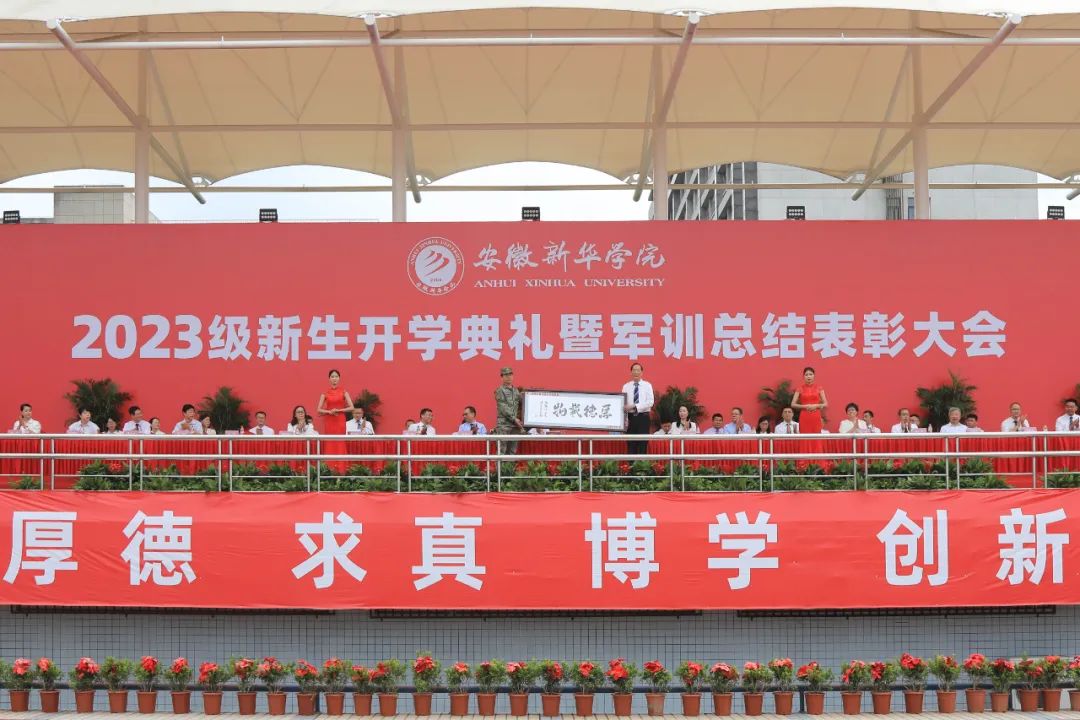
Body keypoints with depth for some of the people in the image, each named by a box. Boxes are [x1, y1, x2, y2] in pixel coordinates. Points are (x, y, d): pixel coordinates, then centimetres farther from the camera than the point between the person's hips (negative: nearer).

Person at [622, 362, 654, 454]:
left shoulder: (647, 385, 3)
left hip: (643, 417, -1)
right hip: (631, 417, 1)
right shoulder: (626, 386, 6)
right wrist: (625, 419, -10)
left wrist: (635, 406, -18)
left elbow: (650, 402, -8)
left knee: (643, 444, -3)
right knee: (631, 445, 2)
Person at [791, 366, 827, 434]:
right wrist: (805, 406, -11)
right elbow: (793, 404, 1)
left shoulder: (819, 388, 5)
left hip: (816, 417, 1)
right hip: (804, 417, -1)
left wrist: (816, 406, -12)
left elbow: (826, 404, 5)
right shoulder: (800, 389, 4)